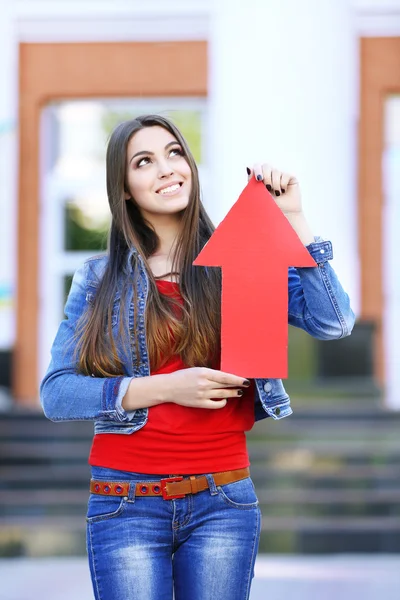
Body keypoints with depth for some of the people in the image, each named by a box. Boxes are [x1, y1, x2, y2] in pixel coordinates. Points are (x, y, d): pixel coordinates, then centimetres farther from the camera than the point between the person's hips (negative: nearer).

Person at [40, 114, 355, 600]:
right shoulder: (100, 280, 5)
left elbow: (334, 322, -8)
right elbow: (55, 393, -2)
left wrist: (292, 218, -7)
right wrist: (166, 387, -13)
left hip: (222, 502, 1)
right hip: (127, 503, 0)